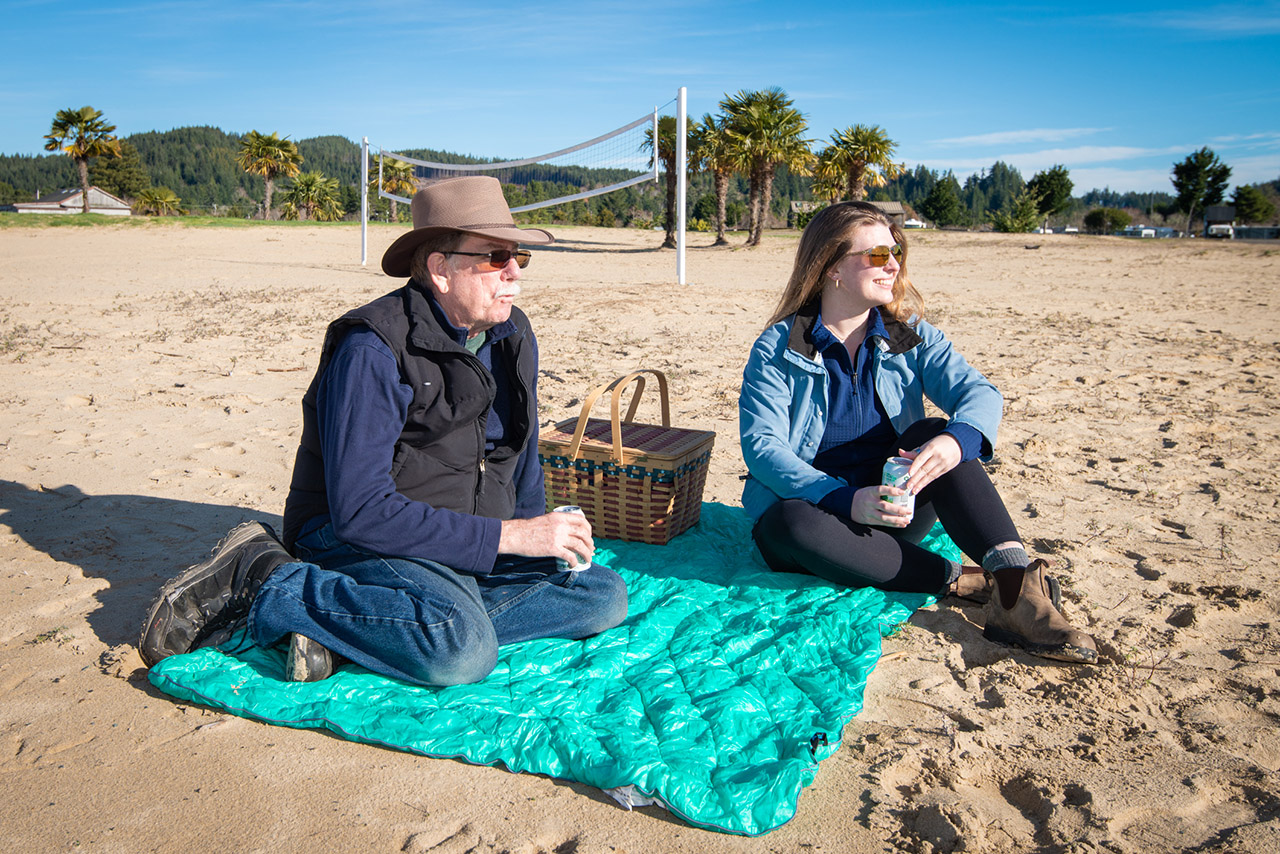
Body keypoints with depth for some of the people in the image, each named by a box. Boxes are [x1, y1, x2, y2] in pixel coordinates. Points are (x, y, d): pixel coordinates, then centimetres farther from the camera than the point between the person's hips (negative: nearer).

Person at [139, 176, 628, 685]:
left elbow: (521, 466, 21)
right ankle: (261, 581, -12)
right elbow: (360, 510, -25)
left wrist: (540, 534, 5)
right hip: (354, 539, -8)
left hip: (468, 552, 9)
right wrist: (505, 536, -25)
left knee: (606, 596, -10)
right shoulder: (371, 351, -18)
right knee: (462, 651, -36)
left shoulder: (515, 337, 7)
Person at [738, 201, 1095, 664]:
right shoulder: (777, 349, -8)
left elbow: (979, 391, -12)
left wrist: (956, 440, -37)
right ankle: (961, 581, -28)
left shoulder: (910, 336, 3)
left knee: (933, 434, -25)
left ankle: (1016, 588, -36)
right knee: (792, 524, -37)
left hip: (891, 510, 3)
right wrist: (847, 501, -31)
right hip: (814, 508, -2)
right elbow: (762, 446, -17)